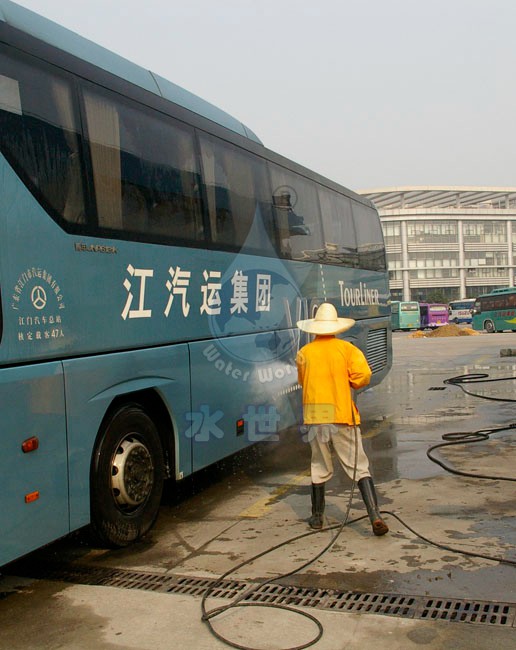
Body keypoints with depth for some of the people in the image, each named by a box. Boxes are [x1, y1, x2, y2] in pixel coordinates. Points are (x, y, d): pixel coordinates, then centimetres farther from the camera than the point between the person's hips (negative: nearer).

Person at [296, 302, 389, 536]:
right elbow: (363, 374, -12)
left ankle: (317, 517, 24)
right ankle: (375, 516, -7)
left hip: (315, 416, 2)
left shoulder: (304, 353, 4)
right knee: (359, 468, 2)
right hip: (342, 415, -2)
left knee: (319, 468, 15)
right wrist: (348, 383, 6)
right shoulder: (347, 348, -1)